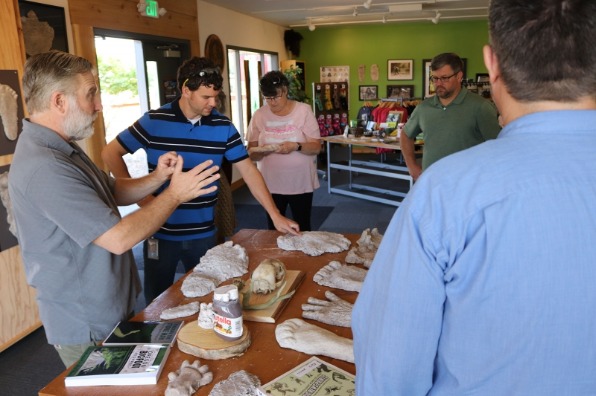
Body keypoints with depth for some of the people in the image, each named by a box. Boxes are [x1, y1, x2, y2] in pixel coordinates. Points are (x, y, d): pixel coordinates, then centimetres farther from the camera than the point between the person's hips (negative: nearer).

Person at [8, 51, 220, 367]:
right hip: (86, 328, -9)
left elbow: (113, 193, 13)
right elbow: (119, 238, -30)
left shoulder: (62, 150, 6)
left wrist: (157, 178, -5)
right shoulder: (44, 167, -29)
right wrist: (175, 194, -19)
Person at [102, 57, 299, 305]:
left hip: (204, 233, 2)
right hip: (161, 232, -1)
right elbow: (110, 154, -1)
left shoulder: (223, 127, -3)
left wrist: (275, 215, -6)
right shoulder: (153, 122, -9)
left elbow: (248, 170, -1)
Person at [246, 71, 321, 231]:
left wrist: (296, 146, -26)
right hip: (271, 184, 2)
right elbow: (251, 152, 1)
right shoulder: (259, 115, 1)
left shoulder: (304, 110, -5)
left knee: (302, 229, 11)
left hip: (300, 183, -1)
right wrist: (260, 151, -22)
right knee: (274, 229, 13)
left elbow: (316, 147, -8)